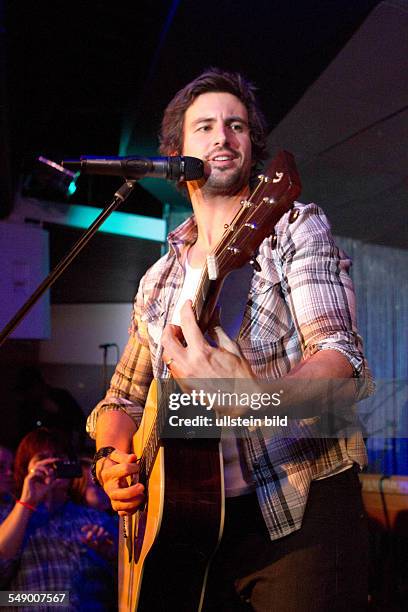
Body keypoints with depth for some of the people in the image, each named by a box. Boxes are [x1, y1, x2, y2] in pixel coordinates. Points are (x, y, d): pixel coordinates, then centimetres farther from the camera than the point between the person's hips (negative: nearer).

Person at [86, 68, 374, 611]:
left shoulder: (295, 226, -1)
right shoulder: (158, 281, 15)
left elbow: (342, 359, -15)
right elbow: (122, 400, 21)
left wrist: (252, 398, -35)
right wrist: (111, 460, -1)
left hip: (302, 510, -4)